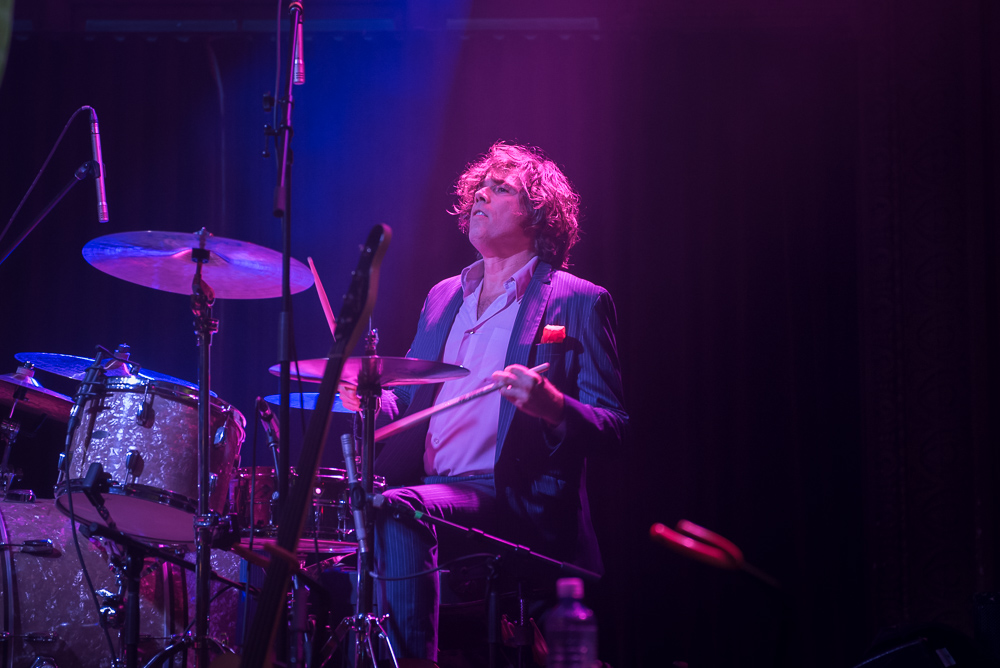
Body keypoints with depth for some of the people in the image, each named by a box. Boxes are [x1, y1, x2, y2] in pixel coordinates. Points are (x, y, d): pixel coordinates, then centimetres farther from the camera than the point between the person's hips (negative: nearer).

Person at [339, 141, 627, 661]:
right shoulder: (443, 296, 22)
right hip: (430, 491, 6)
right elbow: (408, 395, 27)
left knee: (396, 509, -32)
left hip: (515, 500, -6)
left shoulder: (578, 302, 2)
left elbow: (612, 427, -5)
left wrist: (551, 405, -26)